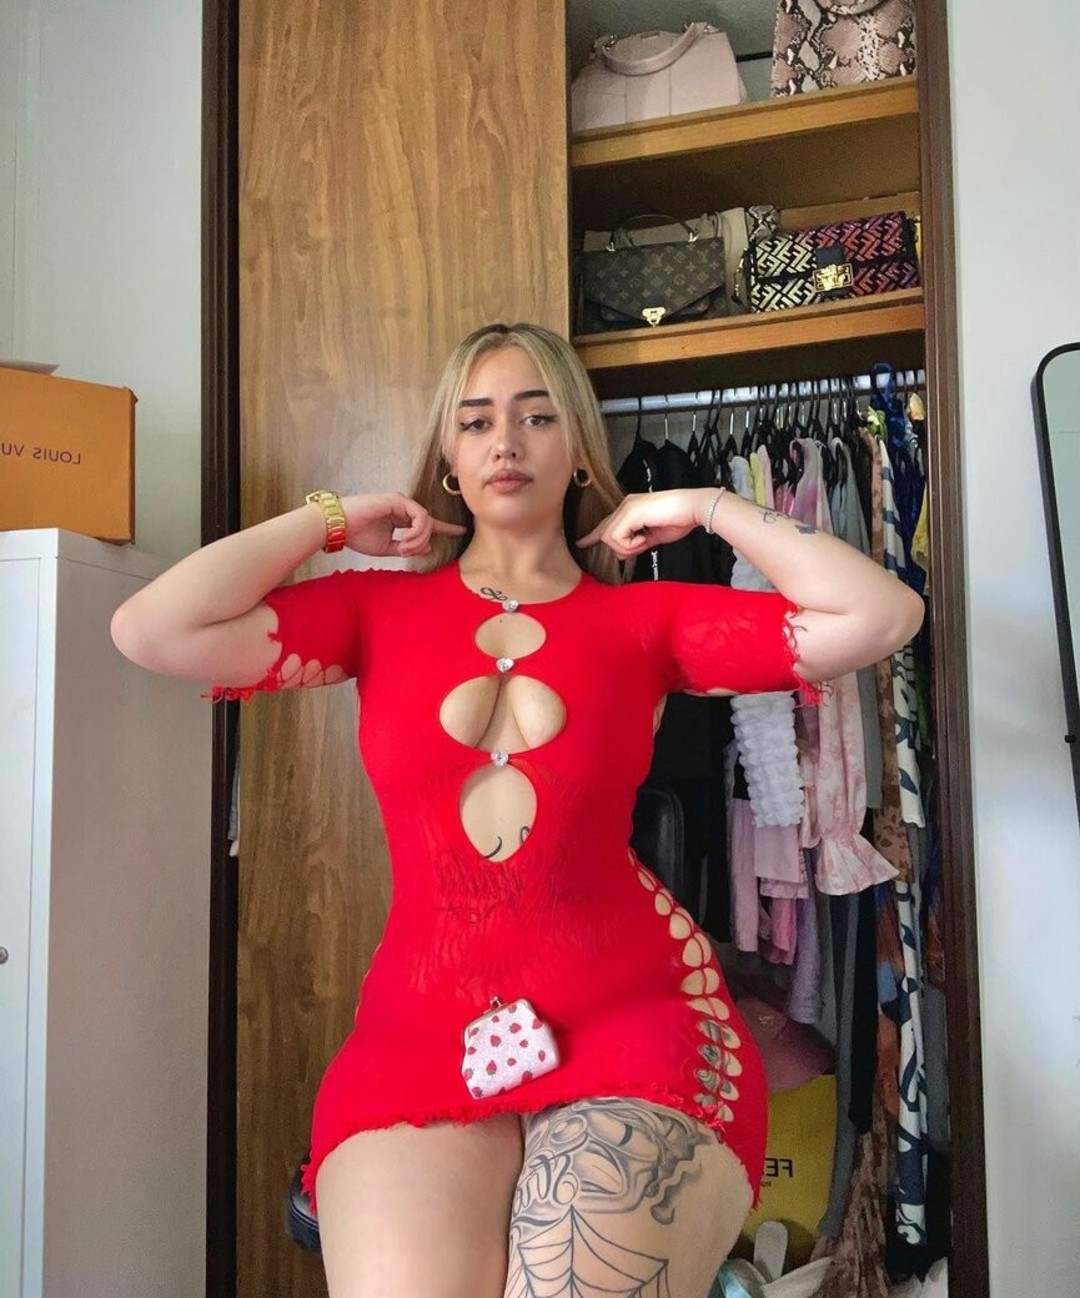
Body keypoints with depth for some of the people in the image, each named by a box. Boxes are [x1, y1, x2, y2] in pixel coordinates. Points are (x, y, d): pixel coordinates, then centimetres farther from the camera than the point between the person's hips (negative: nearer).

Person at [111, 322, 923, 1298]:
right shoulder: (383, 608, 9)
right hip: (421, 1034, 1)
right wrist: (334, 520, 5)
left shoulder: (643, 618, 6)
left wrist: (705, 507, 4)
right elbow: (150, 632, -2)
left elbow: (881, 617, -3)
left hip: (631, 1017, 0)